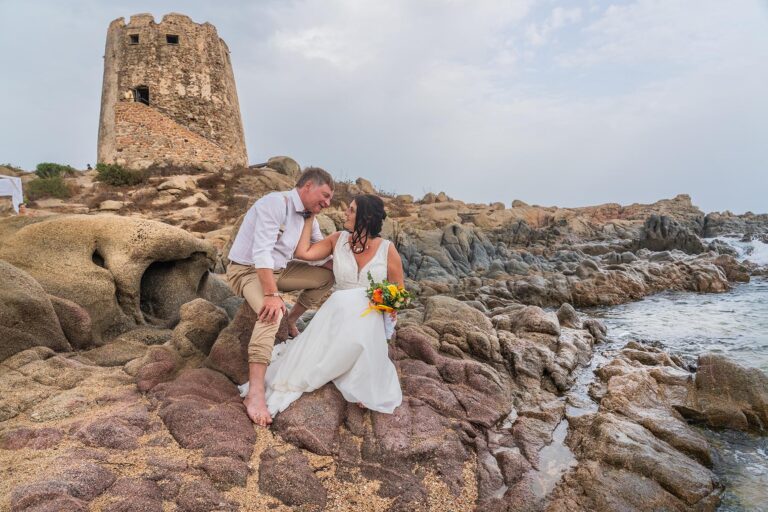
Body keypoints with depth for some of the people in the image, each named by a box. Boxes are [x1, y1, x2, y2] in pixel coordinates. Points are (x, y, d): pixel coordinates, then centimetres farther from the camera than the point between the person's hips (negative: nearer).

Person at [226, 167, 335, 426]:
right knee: (272, 313, -35)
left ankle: (291, 319, 16)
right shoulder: (275, 203, -24)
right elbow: (262, 252, -32)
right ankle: (255, 393, -38)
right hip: (247, 269, -9)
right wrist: (271, 295, -38)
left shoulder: (309, 216, 3)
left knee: (327, 275, 3)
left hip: (279, 269, 9)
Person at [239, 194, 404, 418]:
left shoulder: (387, 249, -2)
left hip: (368, 320, -1)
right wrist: (310, 218, -1)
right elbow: (302, 252, -7)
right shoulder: (338, 240, 5)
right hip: (337, 312, 2)